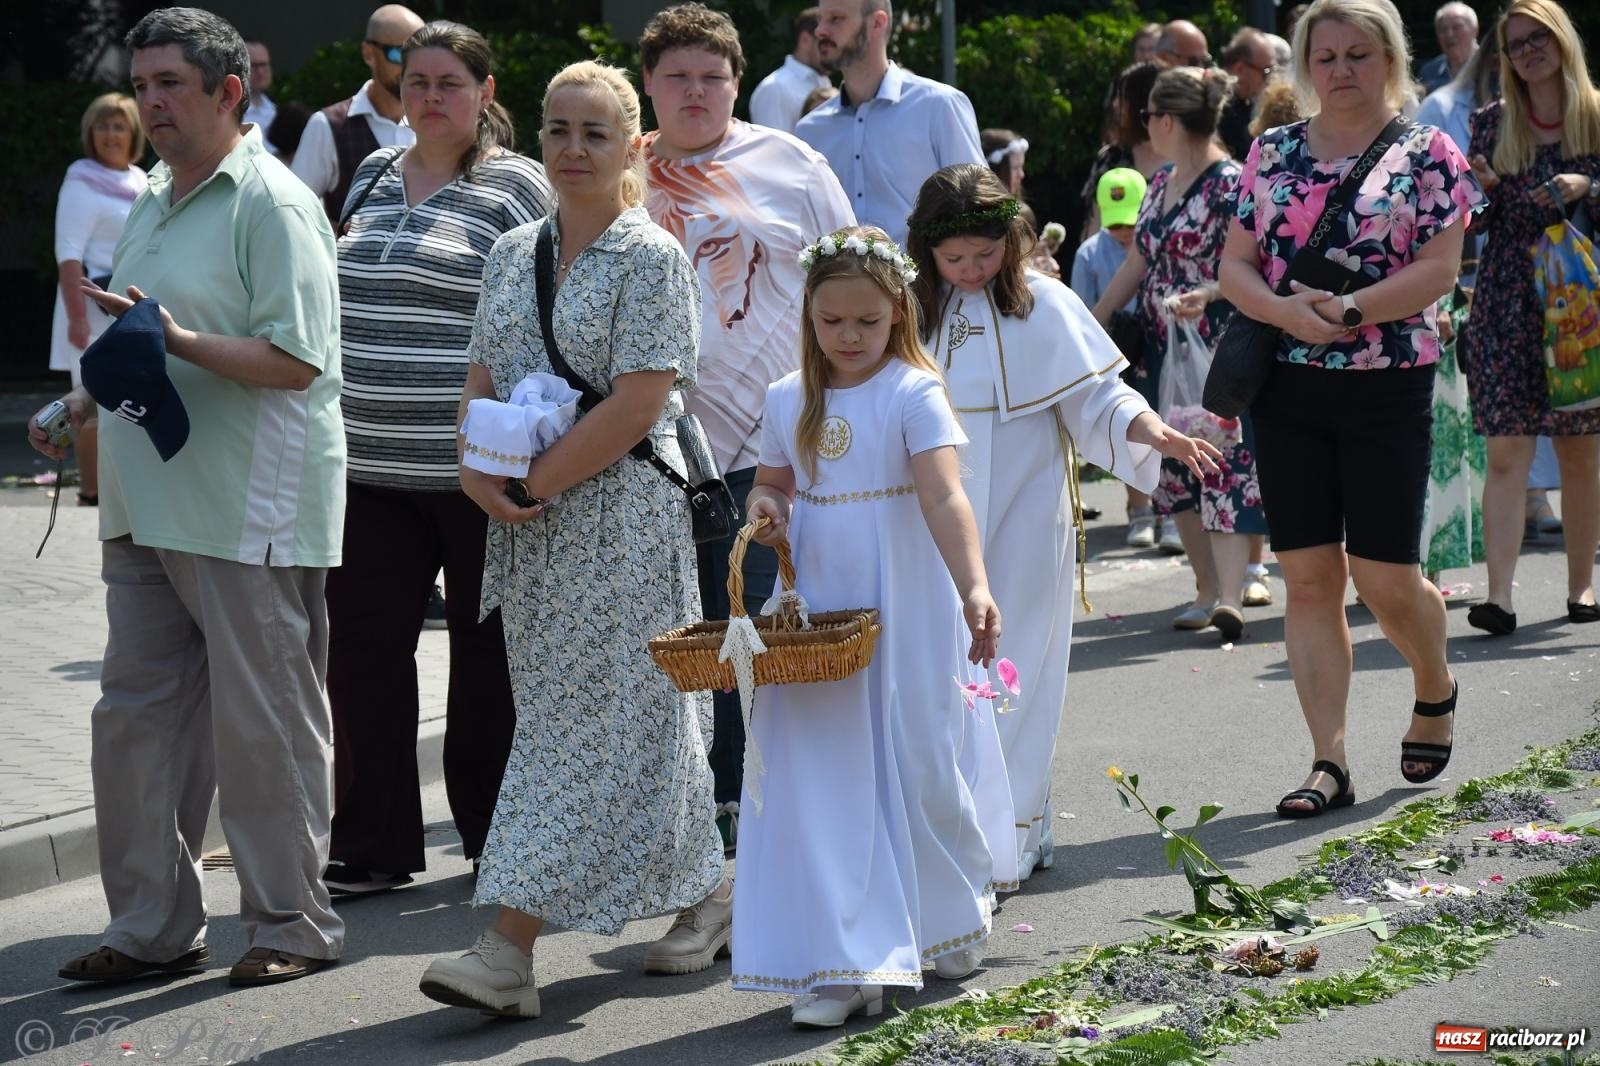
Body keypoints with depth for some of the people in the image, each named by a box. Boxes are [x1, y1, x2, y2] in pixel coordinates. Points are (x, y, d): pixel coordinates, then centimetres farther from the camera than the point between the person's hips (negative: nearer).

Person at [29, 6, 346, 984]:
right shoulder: (154, 203, 18)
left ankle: (293, 924, 10)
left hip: (249, 512, -9)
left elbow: (297, 359, -18)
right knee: (137, 714, 9)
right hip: (148, 503, 9)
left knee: (264, 723, -1)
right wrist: (82, 406, 15)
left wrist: (183, 341, -26)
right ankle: (154, 928, 18)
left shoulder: (272, 205, -10)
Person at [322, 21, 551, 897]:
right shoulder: (374, 176, 14)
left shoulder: (515, 186, -4)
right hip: (372, 466, 5)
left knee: (487, 653, 6)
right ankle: (371, 847, 11)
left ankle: (498, 840, 18)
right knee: (361, 646, 2)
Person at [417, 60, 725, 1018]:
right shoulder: (515, 254, 13)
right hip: (530, 519, 8)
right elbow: (483, 380, 14)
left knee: (579, 722, -7)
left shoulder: (652, 259, -8)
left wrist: (533, 484, -15)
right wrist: (478, 469, -5)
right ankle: (708, 895, 25)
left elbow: (638, 403, -15)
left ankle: (512, 948, -11)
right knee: (557, 715, 12)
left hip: (620, 515, -8)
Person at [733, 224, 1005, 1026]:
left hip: (906, 618, -3)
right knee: (822, 781, -3)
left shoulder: (915, 394, -9)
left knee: (920, 770, 8)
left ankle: (954, 919, 35)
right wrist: (765, 509, -6)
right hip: (816, 615, 4)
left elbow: (944, 496, -21)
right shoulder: (787, 401, 6)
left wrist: (973, 586, -36)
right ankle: (845, 965, 0)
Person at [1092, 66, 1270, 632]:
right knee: (1176, 468, 9)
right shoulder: (1160, 185, 14)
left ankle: (1229, 595, -21)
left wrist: (1207, 295, -33)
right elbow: (1135, 264, 20)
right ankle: (1208, 589, 15)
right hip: (1165, 352, 9)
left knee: (1226, 464, -13)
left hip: (1218, 348, -9)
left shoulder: (1231, 184, -12)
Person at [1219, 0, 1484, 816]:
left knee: (1385, 577, -2)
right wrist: (1286, 311, -14)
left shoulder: (1427, 155, -1)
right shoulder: (1271, 153, 9)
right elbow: (1235, 266, 6)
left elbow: (1438, 268, -9)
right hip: (1286, 388, 3)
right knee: (1308, 578, 0)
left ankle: (1435, 690, 31)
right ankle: (1329, 764, 3)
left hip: (1388, 389, -3)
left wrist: (1349, 309, -21)